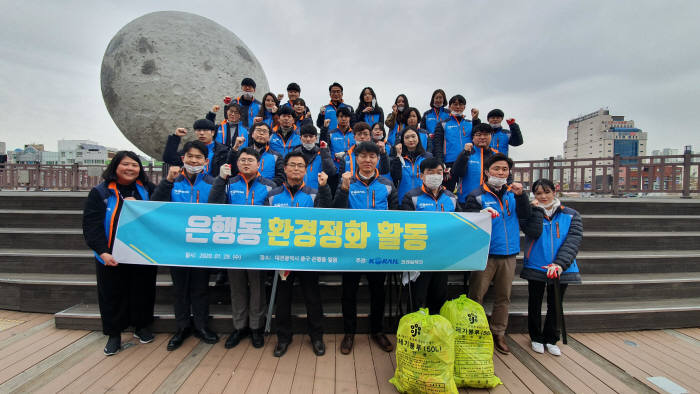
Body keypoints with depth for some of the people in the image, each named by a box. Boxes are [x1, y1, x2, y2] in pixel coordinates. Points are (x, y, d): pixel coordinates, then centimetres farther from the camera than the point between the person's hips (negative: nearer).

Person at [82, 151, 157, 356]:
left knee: (143, 293, 13)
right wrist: (103, 252, -17)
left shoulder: (147, 190, 4)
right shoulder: (100, 192, -1)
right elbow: (91, 225, -7)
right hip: (111, 257, -1)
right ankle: (114, 334, 28)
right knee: (113, 295, 10)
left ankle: (141, 327, 33)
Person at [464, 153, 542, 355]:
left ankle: (498, 334, 28)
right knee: (476, 296, -2)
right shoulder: (477, 195, -4)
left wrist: (520, 196, -10)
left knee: (503, 297, 14)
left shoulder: (512, 193, 11)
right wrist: (482, 214, -30)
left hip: (509, 254, 5)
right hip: (485, 253, -4)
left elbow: (527, 218, 2)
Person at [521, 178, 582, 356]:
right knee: (535, 304, 11)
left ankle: (551, 339, 33)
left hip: (561, 268, 1)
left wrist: (560, 263, -23)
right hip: (536, 267, -1)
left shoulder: (571, 215, 1)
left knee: (555, 305, 15)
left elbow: (573, 241, -10)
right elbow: (534, 233, -18)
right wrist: (535, 210, -19)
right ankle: (536, 338, 30)